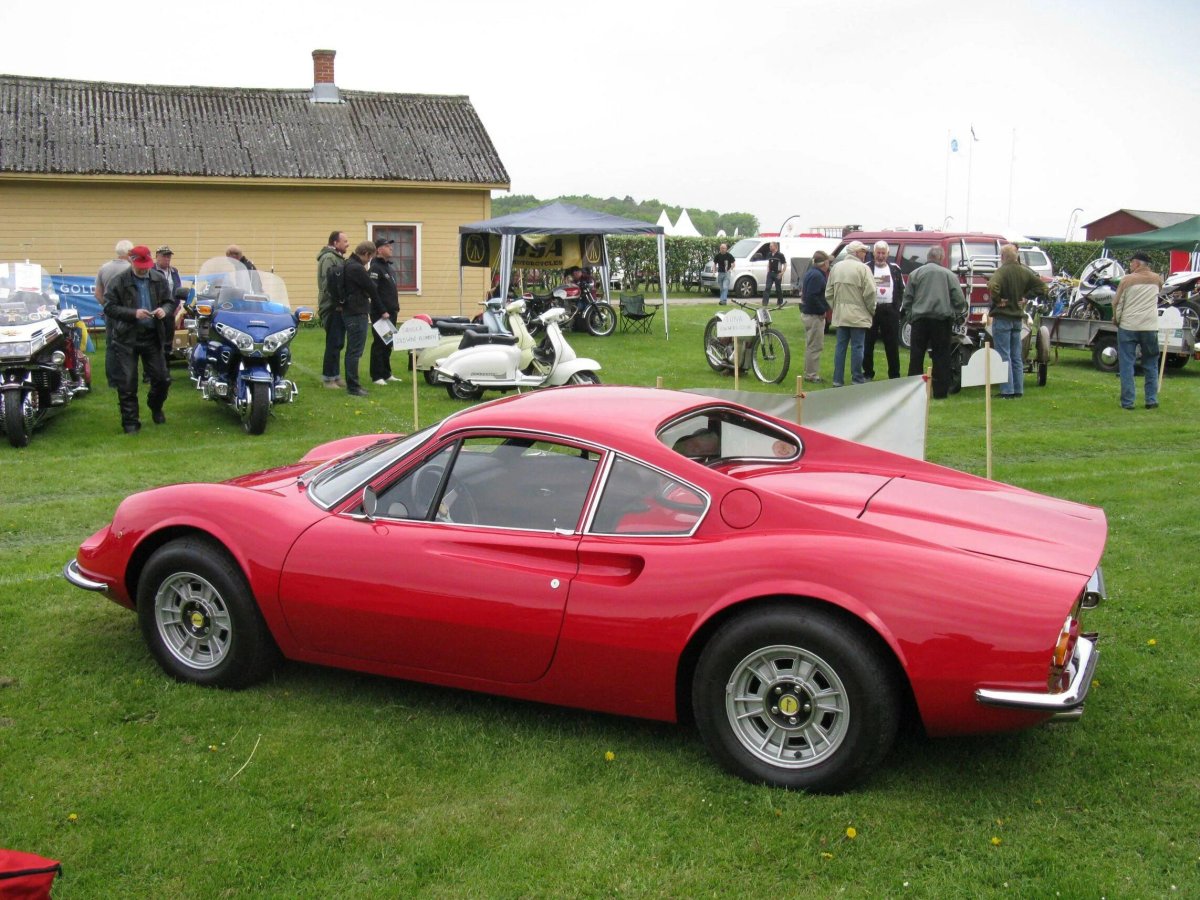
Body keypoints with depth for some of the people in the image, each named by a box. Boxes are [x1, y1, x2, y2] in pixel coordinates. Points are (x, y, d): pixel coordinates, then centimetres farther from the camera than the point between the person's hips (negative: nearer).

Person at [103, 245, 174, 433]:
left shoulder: (159, 279, 4)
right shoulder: (118, 282, -7)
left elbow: (170, 301, 12)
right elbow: (109, 307, -9)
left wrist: (165, 310, -12)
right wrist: (133, 313, -22)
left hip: (152, 336, 3)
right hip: (126, 338, -3)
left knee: (161, 378, 8)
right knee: (127, 383, -1)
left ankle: (156, 408, 36)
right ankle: (130, 422, 8)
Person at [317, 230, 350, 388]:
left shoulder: (338, 258, 18)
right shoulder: (328, 258, -13)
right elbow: (327, 284, -21)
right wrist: (337, 303, -20)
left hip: (339, 308, 9)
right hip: (333, 308, -9)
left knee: (337, 344, 13)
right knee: (333, 344, -6)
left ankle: (335, 375, 19)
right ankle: (328, 377, 0)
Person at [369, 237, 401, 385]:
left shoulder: (389, 267, 17)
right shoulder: (375, 267, -12)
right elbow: (373, 292, -19)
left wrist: (396, 308, 15)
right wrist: (382, 311, -21)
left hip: (391, 313, 9)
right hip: (380, 314, -9)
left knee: (388, 344, 12)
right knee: (379, 344, -5)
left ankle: (386, 374, 20)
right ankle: (376, 376, 0)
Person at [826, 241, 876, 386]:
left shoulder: (836, 267, 9)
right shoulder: (862, 268, -10)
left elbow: (829, 293, 12)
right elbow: (870, 293, -13)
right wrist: (872, 310, 0)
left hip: (840, 315, 6)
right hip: (858, 315, -6)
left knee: (840, 346, 9)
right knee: (857, 347, 0)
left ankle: (838, 380, 10)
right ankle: (857, 380, 4)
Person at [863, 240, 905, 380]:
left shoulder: (895, 269, 10)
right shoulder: (866, 268, 1)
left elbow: (901, 289, 14)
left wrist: (898, 306, 4)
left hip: (890, 310, 2)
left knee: (892, 343, 5)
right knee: (868, 342, 4)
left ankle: (895, 375, 11)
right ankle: (867, 373, 13)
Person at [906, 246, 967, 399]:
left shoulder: (915, 273, 5)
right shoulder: (949, 275, 2)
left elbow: (908, 297, 4)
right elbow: (960, 299, -2)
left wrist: (910, 316, 14)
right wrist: (956, 314, 15)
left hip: (920, 319, 1)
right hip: (942, 319, -1)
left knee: (916, 356, 5)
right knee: (941, 356, 5)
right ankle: (940, 391, 5)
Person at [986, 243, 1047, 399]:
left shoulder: (1002, 271, -16)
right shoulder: (1025, 272, 5)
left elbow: (993, 286, -34)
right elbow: (1041, 286, 9)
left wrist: (997, 300, -19)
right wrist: (1026, 297, 8)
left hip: (1002, 318, -6)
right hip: (1018, 318, 6)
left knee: (1004, 357, -3)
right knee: (1017, 357, 13)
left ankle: (1007, 391, -4)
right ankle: (1018, 390, 16)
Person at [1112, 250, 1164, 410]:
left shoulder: (1127, 280, -7)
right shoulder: (1156, 279, 3)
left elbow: (1117, 303, -4)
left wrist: (1116, 319, 11)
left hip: (1128, 326, -3)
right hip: (1150, 327, 3)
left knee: (1127, 364, 3)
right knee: (1151, 365, 14)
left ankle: (1127, 402, 1)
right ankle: (1151, 400, 13)